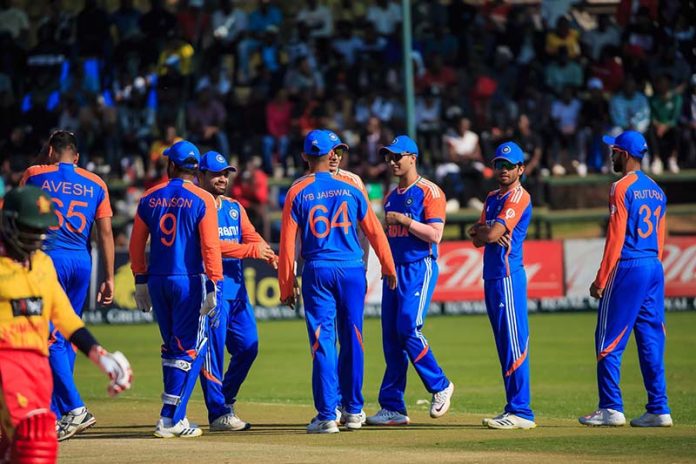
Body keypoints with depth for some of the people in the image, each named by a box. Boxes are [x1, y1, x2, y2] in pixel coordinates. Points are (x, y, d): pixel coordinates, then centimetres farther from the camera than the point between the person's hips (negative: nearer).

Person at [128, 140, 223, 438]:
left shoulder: (150, 198, 6)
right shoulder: (202, 200, -6)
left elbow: (136, 244, 8)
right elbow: (210, 246, -12)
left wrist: (141, 281, 15)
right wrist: (213, 285, -11)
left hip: (157, 280, 5)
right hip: (190, 280, -5)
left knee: (171, 347, 15)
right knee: (190, 349, 0)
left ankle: (174, 417, 15)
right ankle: (170, 419, -7)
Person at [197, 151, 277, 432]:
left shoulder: (235, 208, 18)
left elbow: (253, 238, 5)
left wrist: (271, 257, -16)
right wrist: (251, 250, -23)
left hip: (237, 289, 8)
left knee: (248, 347, 8)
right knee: (213, 351, -6)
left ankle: (225, 402, 24)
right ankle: (218, 414, -3)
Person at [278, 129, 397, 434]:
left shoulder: (297, 193, -1)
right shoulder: (351, 189, 3)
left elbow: (287, 243, -3)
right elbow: (374, 231, 7)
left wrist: (287, 287, 3)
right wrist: (388, 268, 19)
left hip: (317, 272, -1)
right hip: (352, 271, 1)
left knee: (323, 343, -1)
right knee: (352, 340, 11)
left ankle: (327, 415, -6)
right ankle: (353, 411, 18)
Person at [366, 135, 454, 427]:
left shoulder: (429, 192, -6)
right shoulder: (391, 197, 18)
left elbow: (435, 234, -15)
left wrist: (404, 220, -17)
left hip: (420, 268, -8)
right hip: (393, 269, 8)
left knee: (408, 329, -17)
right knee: (391, 337, 3)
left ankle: (440, 386, 1)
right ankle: (393, 408, 4)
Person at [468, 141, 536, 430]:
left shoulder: (519, 197, -8)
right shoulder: (492, 198, 20)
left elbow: (491, 234, -17)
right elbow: (477, 240, 15)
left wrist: (481, 230, 4)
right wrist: (486, 231, -6)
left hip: (508, 276, -9)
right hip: (492, 276, 9)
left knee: (514, 344, -11)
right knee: (504, 345, 10)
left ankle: (521, 413, -14)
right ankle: (514, 408, 14)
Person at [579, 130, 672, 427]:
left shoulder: (622, 188, -9)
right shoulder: (657, 191, 15)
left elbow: (616, 238, -13)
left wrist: (601, 280, -11)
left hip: (627, 269, -8)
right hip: (655, 269, 8)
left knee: (609, 341, -3)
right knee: (652, 341, 8)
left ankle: (611, 409, -5)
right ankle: (658, 410, 5)